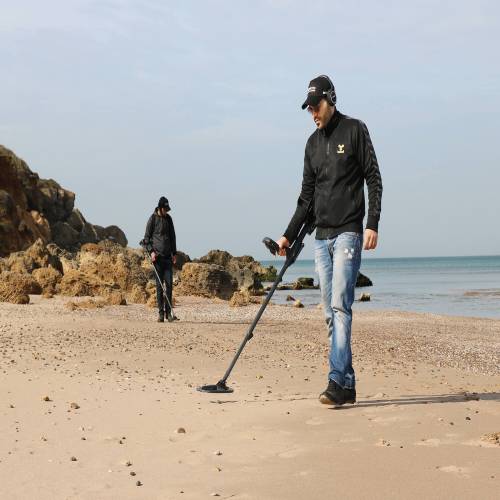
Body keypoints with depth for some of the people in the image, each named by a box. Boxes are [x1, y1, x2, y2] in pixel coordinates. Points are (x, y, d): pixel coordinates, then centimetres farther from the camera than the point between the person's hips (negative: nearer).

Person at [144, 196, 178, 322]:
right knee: (159, 286, -2)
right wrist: (151, 251, -12)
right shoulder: (153, 219, -1)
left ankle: (169, 312, 2)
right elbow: (146, 238, 0)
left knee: (169, 284, -2)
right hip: (157, 256, -4)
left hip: (168, 256, 4)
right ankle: (161, 312, 1)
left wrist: (174, 253, 16)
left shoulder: (168, 219, 13)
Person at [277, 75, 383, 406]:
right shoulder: (313, 143, 17)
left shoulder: (355, 130, 0)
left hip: (348, 233, -6)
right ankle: (348, 386, 8)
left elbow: (374, 179, -4)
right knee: (331, 313, 4)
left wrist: (373, 224, -14)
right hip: (322, 237, 6)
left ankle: (337, 381, -20)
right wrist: (290, 235, 18)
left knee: (340, 306, -16)